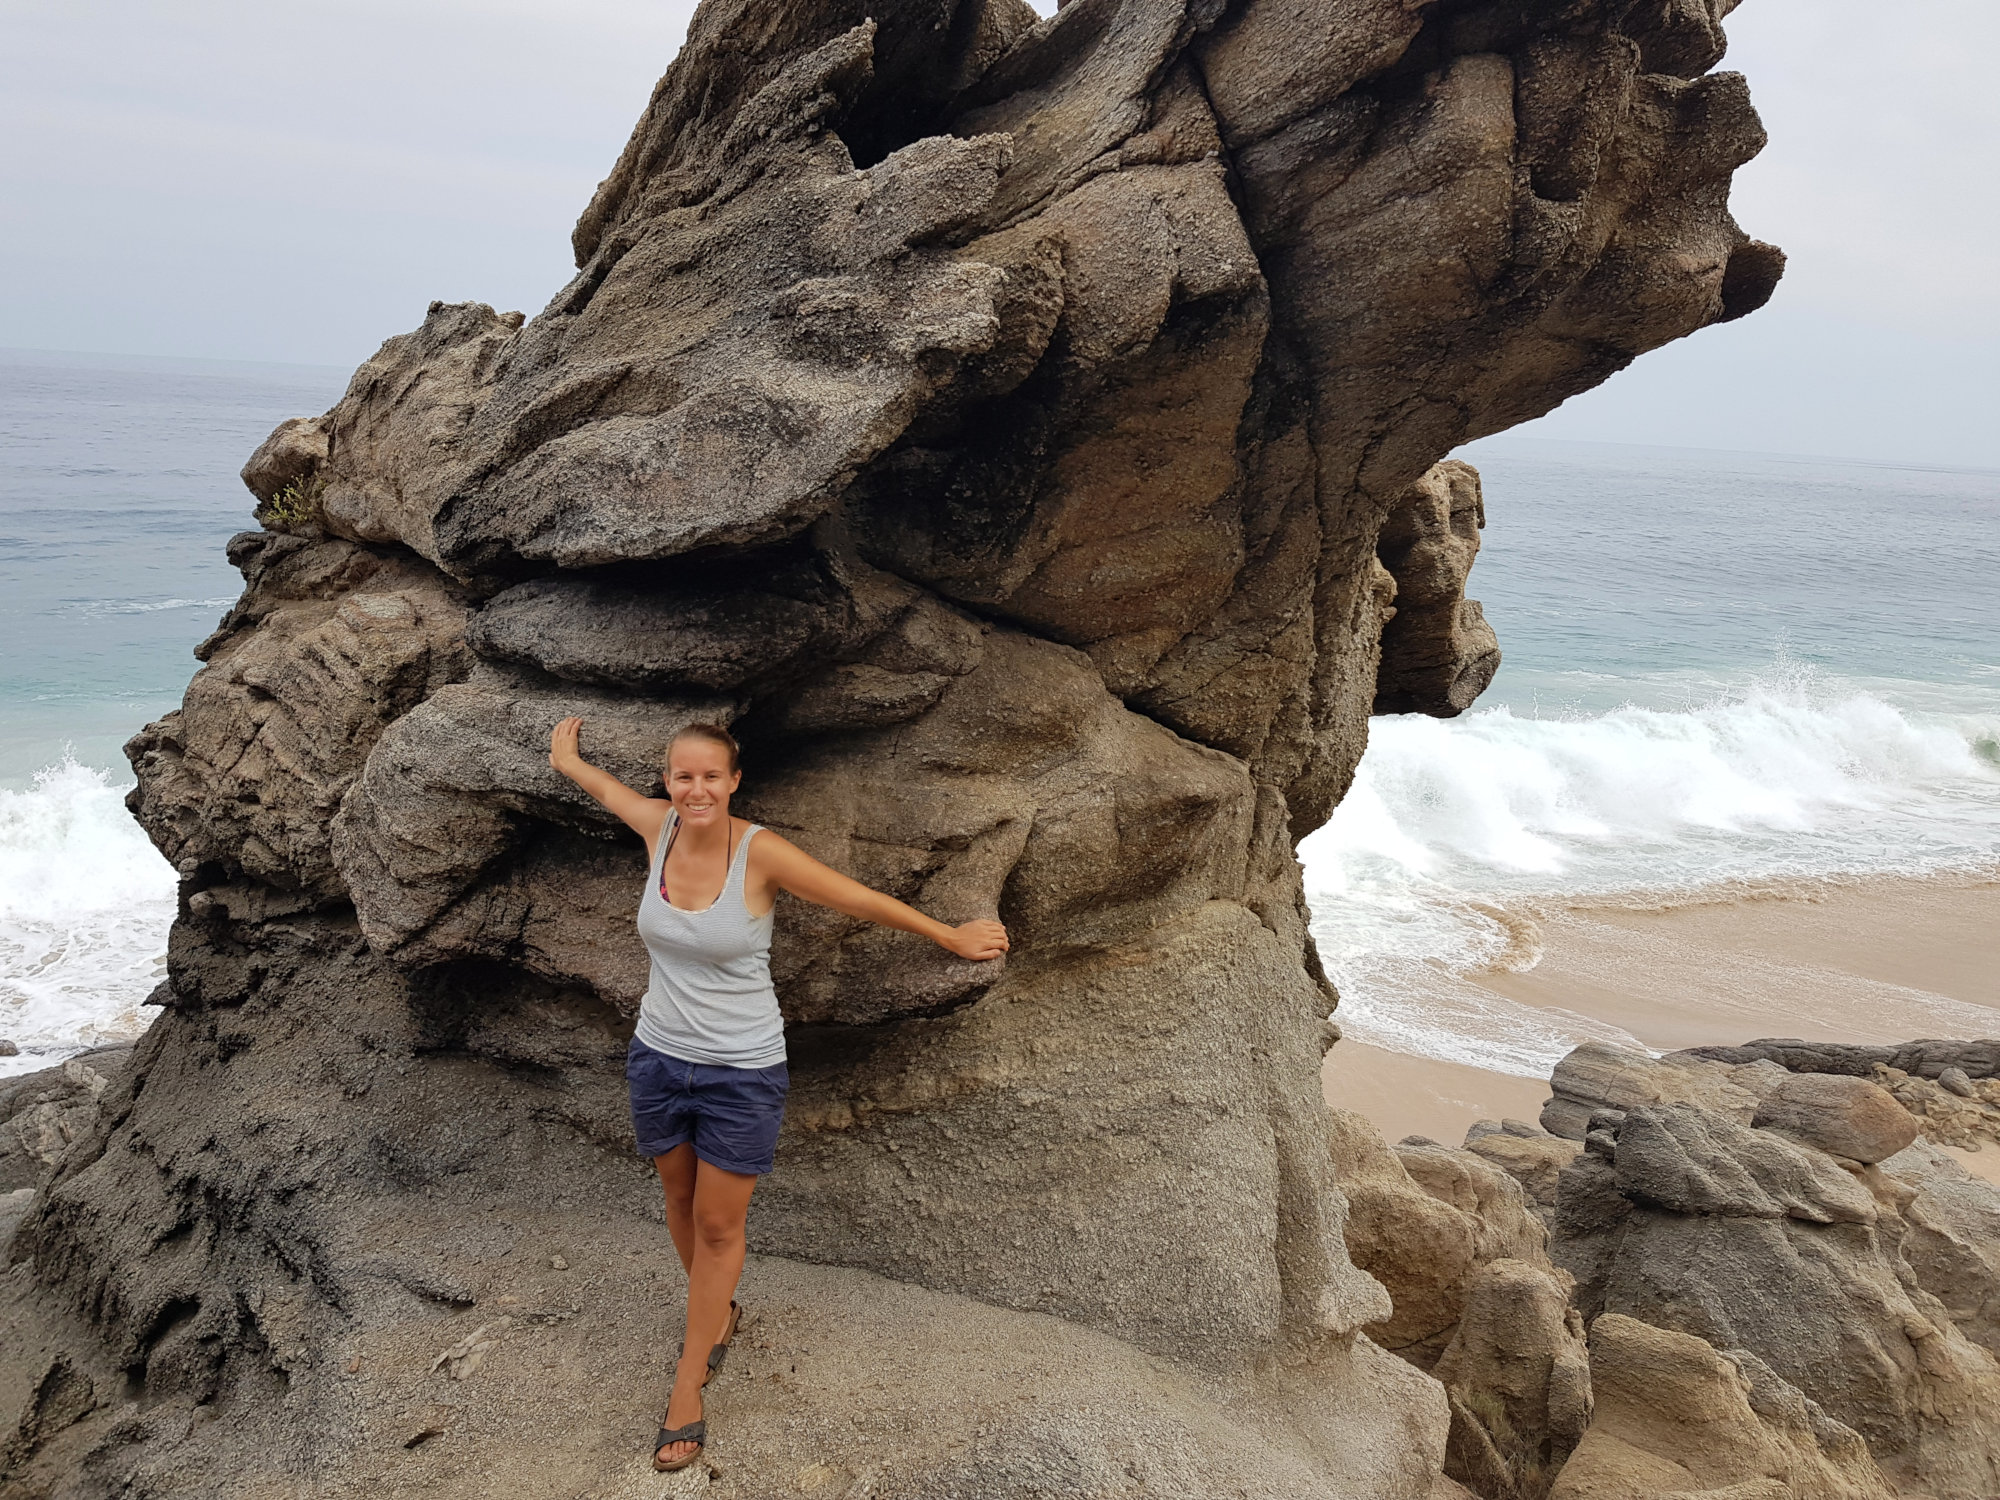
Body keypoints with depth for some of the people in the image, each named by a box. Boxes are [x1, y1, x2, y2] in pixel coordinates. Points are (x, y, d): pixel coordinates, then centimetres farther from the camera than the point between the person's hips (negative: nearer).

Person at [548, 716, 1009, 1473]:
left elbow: (865, 900, -12)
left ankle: (687, 1391, 22)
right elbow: (608, 787, 16)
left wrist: (954, 937, -3)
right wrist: (567, 758, 36)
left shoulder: (760, 852, -21)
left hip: (742, 1072, -4)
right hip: (659, 1057, 4)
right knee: (681, 1201, 21)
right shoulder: (658, 828, -8)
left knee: (719, 1227, 6)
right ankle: (716, 1314, 48)